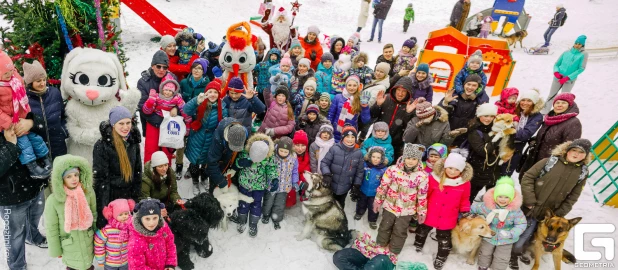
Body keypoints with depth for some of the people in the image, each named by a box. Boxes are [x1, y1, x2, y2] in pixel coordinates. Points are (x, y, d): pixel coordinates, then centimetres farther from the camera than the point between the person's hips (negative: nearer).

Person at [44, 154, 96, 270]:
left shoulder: (88, 191, -15)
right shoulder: (53, 201, -21)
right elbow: (51, 229, -10)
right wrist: (56, 250, -2)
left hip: (88, 241, 2)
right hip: (69, 245, -2)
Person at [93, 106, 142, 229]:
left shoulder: (133, 142, 2)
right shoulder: (102, 145, -15)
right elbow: (100, 177, -14)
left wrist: (136, 195, 7)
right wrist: (104, 205, -15)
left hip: (128, 196, 5)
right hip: (109, 195, -5)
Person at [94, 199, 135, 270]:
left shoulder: (131, 227, -17)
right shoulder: (107, 229, -24)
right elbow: (98, 242, -12)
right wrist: (101, 260, -5)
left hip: (126, 262, 2)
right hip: (110, 263, -2)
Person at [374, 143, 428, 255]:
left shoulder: (422, 176, -16)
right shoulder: (393, 169, -14)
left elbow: (422, 196, -6)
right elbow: (383, 186, -3)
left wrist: (422, 212, 0)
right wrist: (378, 200, 3)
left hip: (407, 210, -1)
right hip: (390, 206, 1)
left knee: (400, 232, 14)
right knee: (385, 228, 20)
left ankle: (394, 252, 38)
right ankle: (380, 245, 45)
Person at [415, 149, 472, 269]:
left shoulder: (464, 182, -15)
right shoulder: (434, 177, -19)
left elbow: (464, 200, 1)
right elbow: (424, 195, -8)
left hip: (447, 219, 0)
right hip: (429, 214, 1)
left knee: (444, 239, 18)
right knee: (422, 232, 26)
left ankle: (441, 258, 43)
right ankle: (417, 247, 55)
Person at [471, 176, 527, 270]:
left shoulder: (515, 210, -22)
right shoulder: (487, 206, -21)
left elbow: (522, 224, -18)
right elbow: (474, 207, -7)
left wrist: (511, 234, -30)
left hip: (505, 240, -1)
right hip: (488, 237, 1)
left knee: (501, 259, 15)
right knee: (484, 254, 22)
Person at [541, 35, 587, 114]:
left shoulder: (583, 54, 2)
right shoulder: (566, 52, 10)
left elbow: (581, 68, -6)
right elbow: (556, 64, 12)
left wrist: (567, 78, -14)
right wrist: (556, 72, -11)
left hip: (570, 80, -2)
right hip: (558, 77, 2)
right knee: (551, 96, 4)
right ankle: (544, 114, 10)